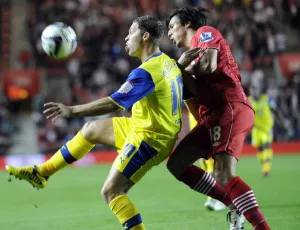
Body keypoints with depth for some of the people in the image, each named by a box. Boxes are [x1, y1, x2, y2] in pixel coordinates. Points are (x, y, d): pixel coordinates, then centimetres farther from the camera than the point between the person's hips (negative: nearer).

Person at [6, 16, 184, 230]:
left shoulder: (146, 72, -25)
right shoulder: (169, 63, 2)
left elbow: (112, 104, -28)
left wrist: (71, 110, -24)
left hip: (148, 139, -10)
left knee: (111, 192, -9)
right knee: (91, 130, 19)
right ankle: (41, 173, 28)